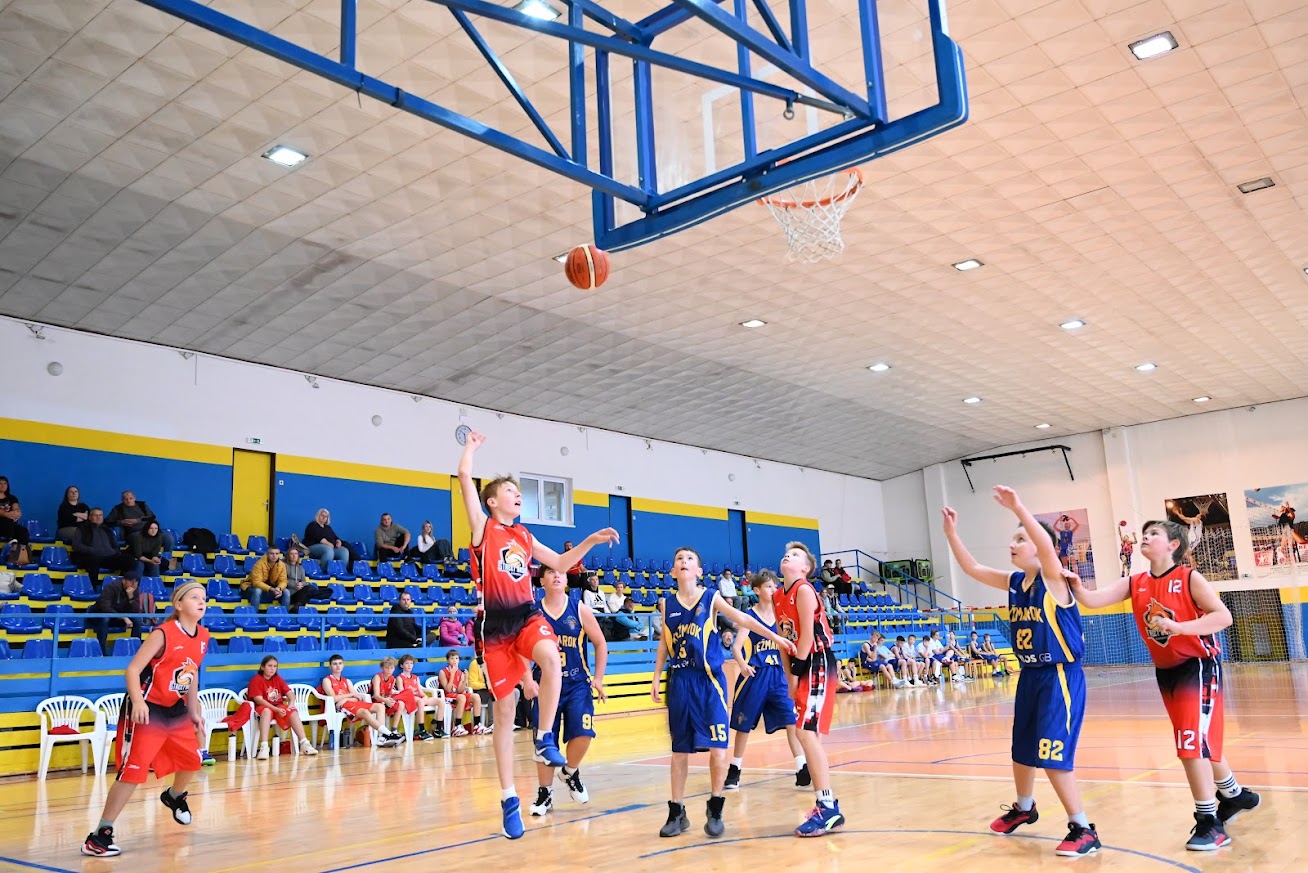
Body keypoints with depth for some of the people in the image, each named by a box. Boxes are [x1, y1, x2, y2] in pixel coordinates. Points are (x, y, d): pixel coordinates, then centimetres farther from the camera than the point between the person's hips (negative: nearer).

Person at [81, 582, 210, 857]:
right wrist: (138, 702, -37)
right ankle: (99, 835, -3)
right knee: (133, 771, -13)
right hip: (147, 710, -8)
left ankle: (174, 796, 52)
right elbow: (132, 669, -23)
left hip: (176, 710, 8)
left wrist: (194, 711, 17)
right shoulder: (163, 634, -21)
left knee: (191, 761, 19)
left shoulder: (203, 637, 1)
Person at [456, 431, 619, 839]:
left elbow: (560, 563, 27)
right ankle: (509, 799, 12)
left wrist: (591, 541, 16)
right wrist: (471, 446, 10)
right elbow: (464, 477, -7)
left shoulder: (524, 536, 15)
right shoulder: (483, 527, 0)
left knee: (551, 657, -32)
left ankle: (545, 740, -15)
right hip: (495, 621, -3)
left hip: (527, 614, 3)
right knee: (504, 708, 1)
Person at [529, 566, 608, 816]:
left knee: (583, 734, -14)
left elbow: (600, 644, 5)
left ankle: (571, 773, 17)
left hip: (578, 684, 0)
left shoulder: (580, 610, -2)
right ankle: (545, 793, 20)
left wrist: (598, 678, 0)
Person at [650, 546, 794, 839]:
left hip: (709, 679, -2)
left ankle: (715, 808, 11)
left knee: (718, 746, -7)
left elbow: (742, 619, -10)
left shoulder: (711, 598, 0)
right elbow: (664, 643, 14)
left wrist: (775, 637, -19)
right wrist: (657, 678, 11)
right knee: (679, 748, 8)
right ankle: (677, 812, 18)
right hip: (679, 681, 2)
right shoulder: (667, 603, 7)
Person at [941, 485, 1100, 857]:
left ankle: (1083, 830, 3)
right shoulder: (1014, 582, 5)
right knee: (1022, 750, 20)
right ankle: (1024, 808, 43)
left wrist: (1018, 507, -45)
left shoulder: (1052, 579, -16)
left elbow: (1047, 544, -36)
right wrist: (951, 533, -4)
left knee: (1052, 756, -11)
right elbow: (972, 568, 7)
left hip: (1060, 677, -8)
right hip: (1030, 676, 8)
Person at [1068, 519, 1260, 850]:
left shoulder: (1189, 578, -14)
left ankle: (1210, 822, -3)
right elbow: (1094, 600, -10)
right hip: (1166, 671, 7)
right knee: (1202, 742, 20)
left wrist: (1179, 627, -34)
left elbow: (1223, 616, -22)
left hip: (1198, 665, -7)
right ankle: (1235, 795, 42)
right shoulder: (1135, 583, 1)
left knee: (1192, 743, -13)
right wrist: (1076, 588, -32)